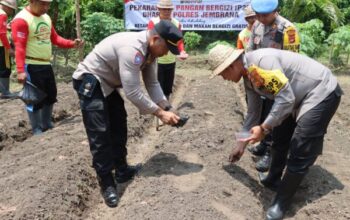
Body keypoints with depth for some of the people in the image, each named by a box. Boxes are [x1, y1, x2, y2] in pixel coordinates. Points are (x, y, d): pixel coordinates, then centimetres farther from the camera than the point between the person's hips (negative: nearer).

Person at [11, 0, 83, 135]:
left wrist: (72, 44, 0)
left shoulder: (46, 17, 12)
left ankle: (47, 124, 34)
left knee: (51, 95, 17)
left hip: (46, 65, 9)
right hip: (31, 66, -8)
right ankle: (37, 129, 15)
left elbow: (55, 38, 16)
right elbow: (19, 47, -20)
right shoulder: (21, 19, -14)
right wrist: (20, 70, -26)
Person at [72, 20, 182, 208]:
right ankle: (107, 184, 3)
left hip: (108, 83, 10)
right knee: (100, 134, -9)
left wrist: (167, 108, -8)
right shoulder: (132, 48, -33)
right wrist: (160, 113, -26)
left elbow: (152, 83, 3)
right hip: (90, 82, -10)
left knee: (118, 127, 14)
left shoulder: (149, 50, -3)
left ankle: (121, 171, 27)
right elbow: (133, 93, -34)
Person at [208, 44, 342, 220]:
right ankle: (273, 180, 37)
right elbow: (253, 112, 11)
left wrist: (264, 127, -25)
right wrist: (241, 145, 16)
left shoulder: (262, 61, -30)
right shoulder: (248, 77, 1)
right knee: (280, 138, 18)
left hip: (321, 93, -9)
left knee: (300, 152, -8)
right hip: (298, 98, 10)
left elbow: (286, 98, -31)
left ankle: (281, 203, 6)